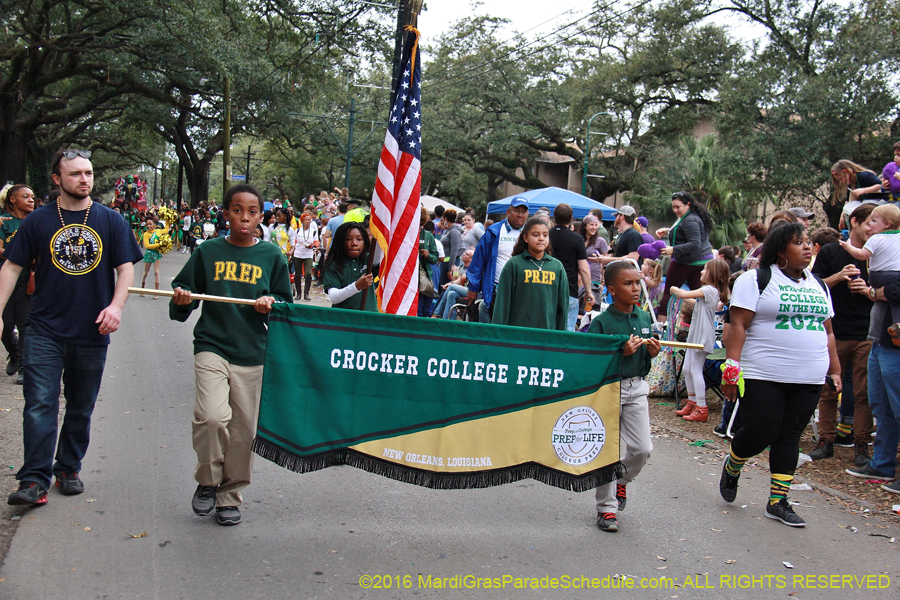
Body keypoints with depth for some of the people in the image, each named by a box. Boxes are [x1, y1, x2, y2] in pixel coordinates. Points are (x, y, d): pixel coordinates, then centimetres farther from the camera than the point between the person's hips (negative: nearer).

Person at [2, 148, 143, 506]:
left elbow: (126, 267, 3)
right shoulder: (38, 221, 2)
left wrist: (116, 305, -14)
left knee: (81, 407, 12)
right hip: (45, 330, -1)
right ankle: (34, 479, -4)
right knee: (40, 405, -7)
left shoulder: (110, 221, 4)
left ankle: (69, 469, 26)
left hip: (91, 332, 1)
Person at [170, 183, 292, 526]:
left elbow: (287, 303, 12)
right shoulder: (208, 252, 5)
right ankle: (207, 481, 5)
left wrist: (271, 304, -9)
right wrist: (181, 301, -11)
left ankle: (230, 496, 23)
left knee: (243, 429, 4)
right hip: (212, 347, -1)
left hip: (252, 355, 1)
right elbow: (184, 293, 11)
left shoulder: (271, 256, 7)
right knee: (212, 416, -20)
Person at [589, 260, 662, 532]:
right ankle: (606, 507, 13)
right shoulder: (601, 323, -12)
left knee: (642, 448, 4)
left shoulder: (644, 318, 6)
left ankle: (620, 481, 35)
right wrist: (621, 352, -23)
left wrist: (653, 352, -4)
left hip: (636, 387, 5)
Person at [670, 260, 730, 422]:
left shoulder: (710, 290, -15)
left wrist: (674, 290, -3)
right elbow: (694, 303, 19)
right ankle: (692, 402, 23)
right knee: (687, 369, 13)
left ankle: (702, 408, -6)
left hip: (702, 337, -10)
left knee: (696, 370, -9)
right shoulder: (708, 291, 17)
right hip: (695, 335, 10)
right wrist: (679, 293, 13)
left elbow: (685, 295, -21)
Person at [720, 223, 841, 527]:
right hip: (763, 377, -5)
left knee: (789, 437, 6)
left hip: (808, 381, 6)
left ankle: (778, 501, 14)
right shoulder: (757, 280, -4)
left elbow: (827, 333, 21)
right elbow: (738, 325, -10)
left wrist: (835, 371, 16)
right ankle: (732, 467, 24)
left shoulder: (818, 285, 16)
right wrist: (732, 367, -18)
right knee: (759, 434, -7)